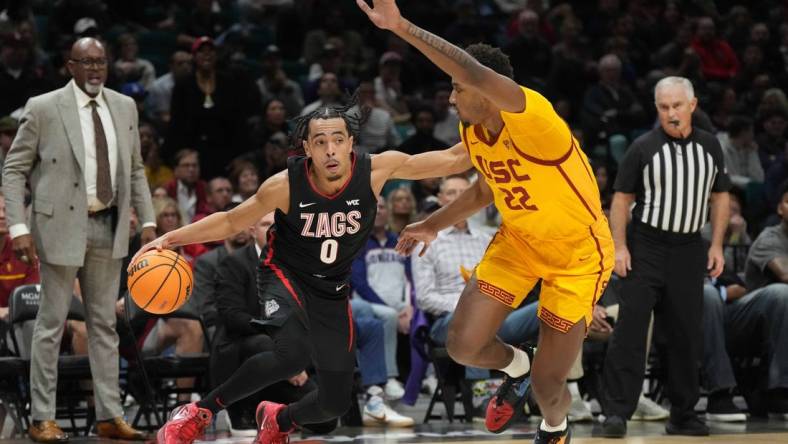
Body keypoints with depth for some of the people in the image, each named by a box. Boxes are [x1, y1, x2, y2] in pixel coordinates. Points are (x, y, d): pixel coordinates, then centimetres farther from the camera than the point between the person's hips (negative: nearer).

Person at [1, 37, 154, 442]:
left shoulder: (124, 107, 8)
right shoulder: (43, 108, -6)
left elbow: (135, 169, 16)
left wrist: (147, 222, 7)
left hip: (108, 227, 5)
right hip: (62, 226, -5)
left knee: (104, 324, 10)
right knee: (51, 324, 0)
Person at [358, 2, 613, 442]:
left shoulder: (530, 116, -32)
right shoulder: (472, 132, -6)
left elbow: (474, 72, -50)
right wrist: (434, 225, 12)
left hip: (578, 254, -7)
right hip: (518, 241, 7)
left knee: (548, 386, -3)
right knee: (464, 346, -5)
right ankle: (517, 368, 30)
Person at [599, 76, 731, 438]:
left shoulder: (710, 147, 6)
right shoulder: (643, 148, -4)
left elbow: (720, 196, 14)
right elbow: (621, 198, -1)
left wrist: (717, 245, 6)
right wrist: (619, 247, -10)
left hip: (689, 249, 3)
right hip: (646, 248, -3)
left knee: (687, 334, 7)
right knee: (630, 328, -10)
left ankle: (683, 415, 17)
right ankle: (617, 412, -10)